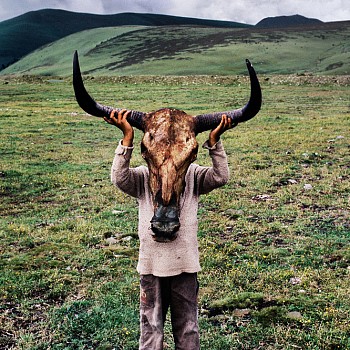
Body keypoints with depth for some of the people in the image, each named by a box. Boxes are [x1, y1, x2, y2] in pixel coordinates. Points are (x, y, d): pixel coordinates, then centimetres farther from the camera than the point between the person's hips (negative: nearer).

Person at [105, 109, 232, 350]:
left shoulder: (193, 175, 0)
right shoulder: (143, 176, -3)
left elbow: (221, 177, -16)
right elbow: (119, 178, -22)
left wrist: (214, 140, -24)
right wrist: (127, 136, -27)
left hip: (185, 263, 1)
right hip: (151, 264, 0)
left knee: (187, 329, 17)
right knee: (151, 327, 14)